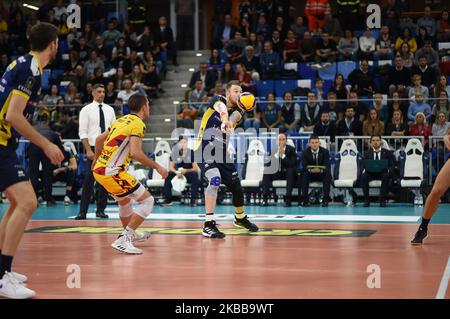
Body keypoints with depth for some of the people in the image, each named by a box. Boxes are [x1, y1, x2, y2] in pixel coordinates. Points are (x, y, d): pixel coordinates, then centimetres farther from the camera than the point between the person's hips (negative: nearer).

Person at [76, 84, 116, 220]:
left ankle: (101, 210, 12)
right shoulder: (86, 110, -1)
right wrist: (88, 150, -14)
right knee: (89, 180, -8)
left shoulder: (109, 110, 10)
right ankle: (83, 211, -6)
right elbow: (83, 132, -6)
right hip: (93, 149, -4)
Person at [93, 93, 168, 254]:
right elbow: (135, 153, -21)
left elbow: (99, 140, 26)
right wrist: (157, 167, -12)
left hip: (99, 169, 9)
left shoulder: (121, 120, 17)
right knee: (147, 200, -5)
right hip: (112, 172, -9)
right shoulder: (138, 123, -8)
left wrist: (96, 159, 43)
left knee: (125, 200, 30)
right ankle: (123, 239, -11)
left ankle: (130, 233, 51)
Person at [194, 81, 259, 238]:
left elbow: (234, 115, -22)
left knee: (237, 187, 12)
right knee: (214, 180, -28)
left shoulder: (238, 110, 4)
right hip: (204, 152, -6)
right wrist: (225, 121, -56)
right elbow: (221, 108, -33)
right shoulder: (218, 100, -8)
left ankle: (240, 218, 40)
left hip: (221, 154, 6)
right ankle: (209, 225, -25)